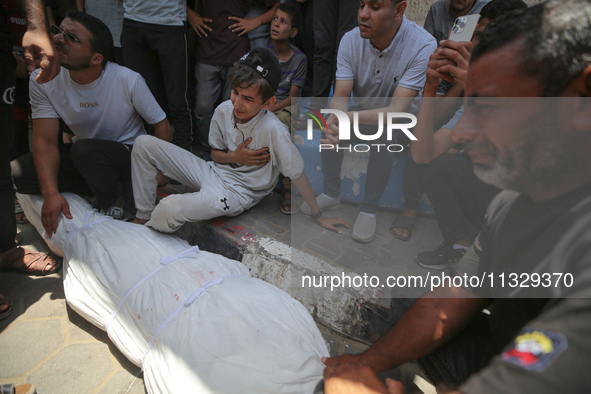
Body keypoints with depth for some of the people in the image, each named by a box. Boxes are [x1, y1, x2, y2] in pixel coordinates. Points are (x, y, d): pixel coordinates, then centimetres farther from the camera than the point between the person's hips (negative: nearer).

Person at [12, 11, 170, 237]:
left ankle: (111, 205, -8)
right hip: (85, 158, 4)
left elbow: (161, 124, -13)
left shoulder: (128, 81, -22)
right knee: (18, 173, -14)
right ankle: (99, 187, -1)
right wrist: (51, 194, -29)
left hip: (130, 154, -4)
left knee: (84, 149, -35)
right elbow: (45, 141, -17)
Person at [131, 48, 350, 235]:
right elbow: (215, 153, 7)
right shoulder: (224, 110, -10)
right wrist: (234, 157, -16)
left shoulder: (273, 130, -28)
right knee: (145, 144, -5)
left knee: (169, 210, -32)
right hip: (214, 172, 7)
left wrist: (320, 216, -11)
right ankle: (143, 216, 9)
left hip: (237, 192, -6)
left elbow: (297, 175, -18)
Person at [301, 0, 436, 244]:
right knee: (331, 128, -23)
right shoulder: (351, 39, -16)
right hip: (362, 112, 4)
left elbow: (397, 111, -34)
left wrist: (350, 118, -50)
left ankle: (369, 210, -18)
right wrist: (336, 117, -44)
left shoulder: (423, 47, -29)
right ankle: (331, 195, -3)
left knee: (383, 133, -34)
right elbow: (340, 96, -20)